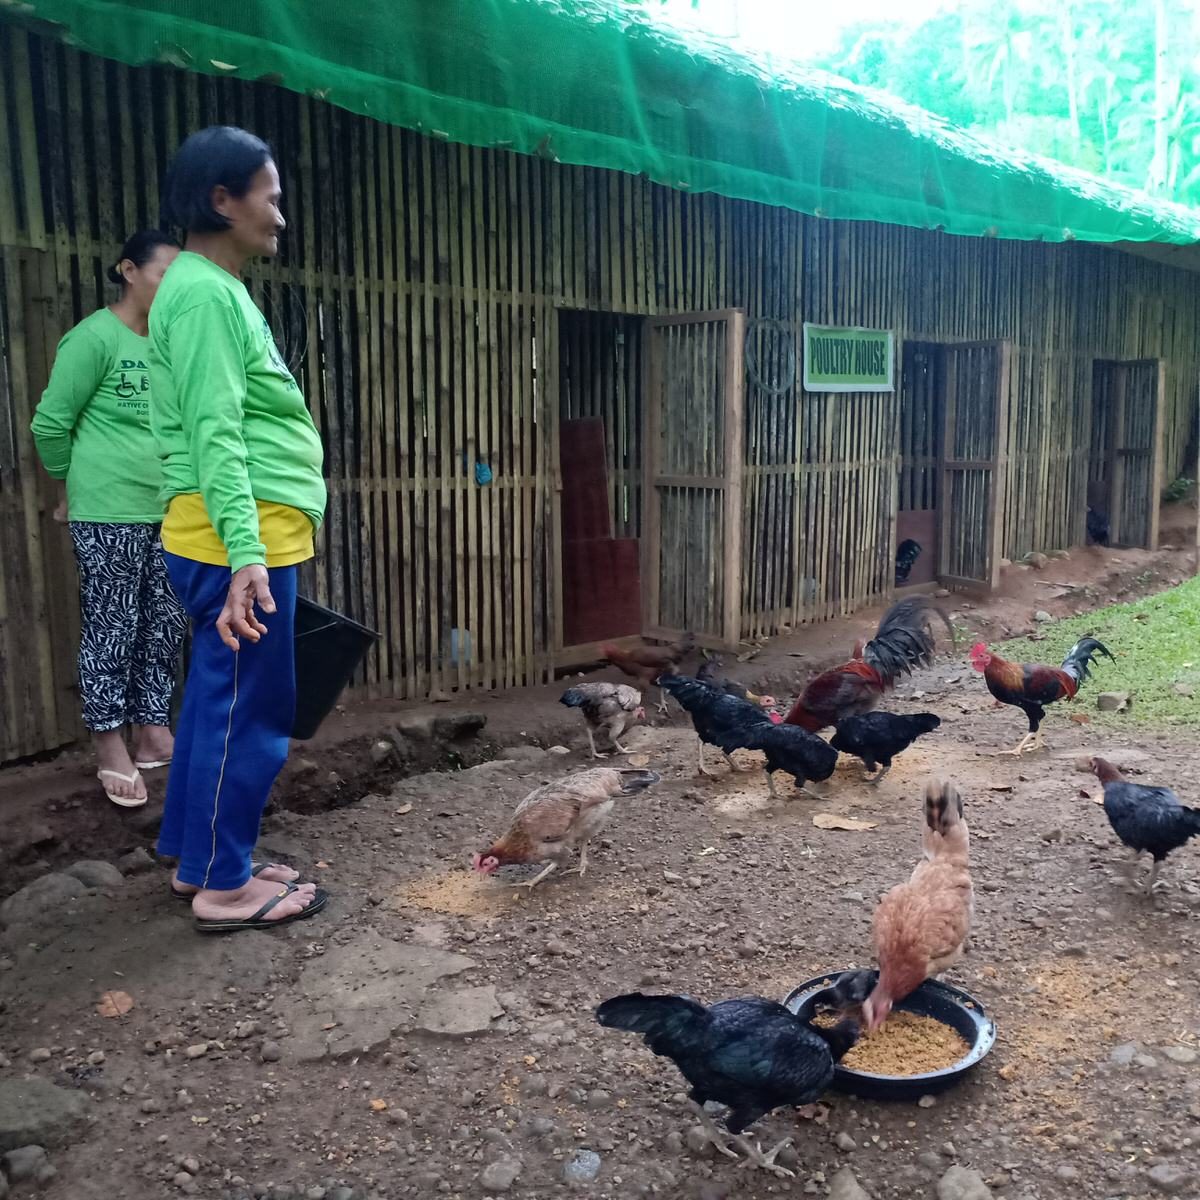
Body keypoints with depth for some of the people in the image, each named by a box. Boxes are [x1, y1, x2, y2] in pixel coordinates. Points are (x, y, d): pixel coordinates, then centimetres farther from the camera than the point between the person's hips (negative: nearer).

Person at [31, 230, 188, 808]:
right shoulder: (95, 337, -9)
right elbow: (50, 423, -4)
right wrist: (78, 484, 7)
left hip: (171, 512, 7)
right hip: (109, 514, -6)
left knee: (165, 626, 11)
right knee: (112, 629, 1)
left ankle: (153, 734, 24)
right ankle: (111, 750, 12)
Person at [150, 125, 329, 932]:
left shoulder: (214, 290, 18)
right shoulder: (206, 294, -14)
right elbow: (215, 438, -23)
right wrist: (246, 554, -29)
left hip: (247, 537, 10)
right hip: (240, 541, -10)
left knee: (216, 703, 16)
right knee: (249, 713, -2)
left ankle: (198, 860, 28)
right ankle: (224, 887, 10)